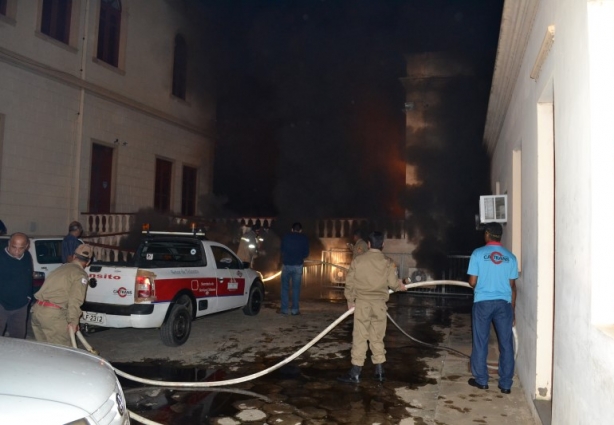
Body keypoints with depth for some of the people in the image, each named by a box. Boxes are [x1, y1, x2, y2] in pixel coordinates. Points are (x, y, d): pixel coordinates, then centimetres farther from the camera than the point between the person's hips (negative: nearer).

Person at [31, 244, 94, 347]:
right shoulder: (81, 274, -3)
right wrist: (73, 321, -6)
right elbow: (75, 300, -13)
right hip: (53, 314, -8)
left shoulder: (62, 267, 20)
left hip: (37, 309, 8)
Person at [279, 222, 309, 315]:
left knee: (285, 287, 6)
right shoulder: (304, 239, 3)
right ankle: (295, 309, 5)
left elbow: (281, 250, 10)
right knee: (296, 288, 5)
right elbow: (306, 254, 5)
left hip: (286, 264, 0)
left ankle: (284, 308, 6)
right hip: (298, 265, 0)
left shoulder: (286, 236, 2)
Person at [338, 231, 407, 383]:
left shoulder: (357, 260, -2)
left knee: (359, 337, 2)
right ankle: (379, 371, 19)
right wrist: (402, 286, 19)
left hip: (362, 303, -1)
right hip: (379, 304, 1)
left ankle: (355, 373, 5)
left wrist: (350, 300, 14)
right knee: (377, 337, 12)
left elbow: (349, 282, 0)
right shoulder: (388, 262, -2)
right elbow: (393, 283, -4)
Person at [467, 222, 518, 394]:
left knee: (480, 342, 9)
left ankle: (481, 380, 18)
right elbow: (512, 286, 5)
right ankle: (505, 384, 15)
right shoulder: (510, 257, 3)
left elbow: (472, 282, -6)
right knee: (506, 343, 9)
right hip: (504, 303, 2)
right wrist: (512, 309, 14)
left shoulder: (478, 253, -5)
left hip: (482, 302, -2)